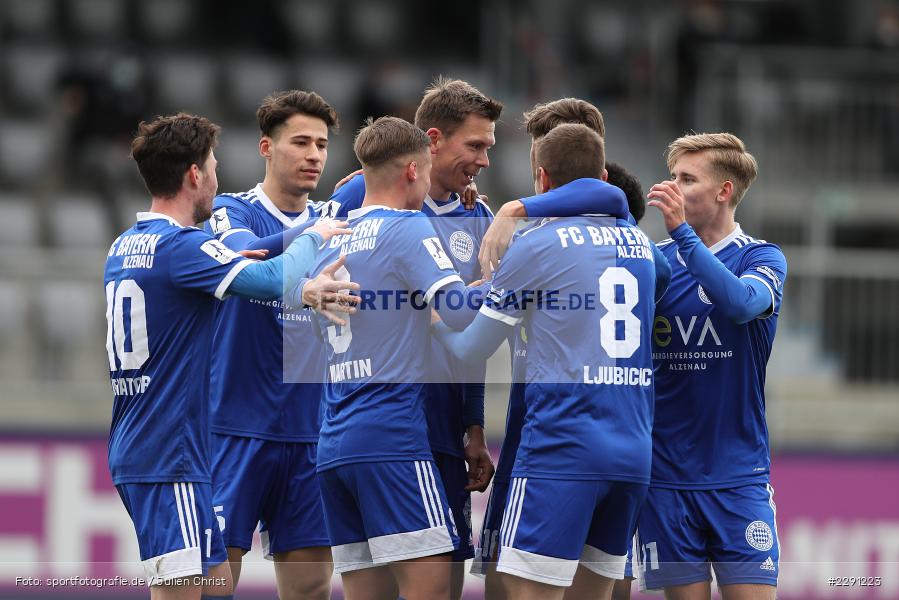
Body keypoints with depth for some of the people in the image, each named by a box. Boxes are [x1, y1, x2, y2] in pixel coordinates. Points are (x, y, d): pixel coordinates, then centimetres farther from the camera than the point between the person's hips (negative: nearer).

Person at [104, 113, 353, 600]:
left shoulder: (123, 247, 13)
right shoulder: (181, 246, -16)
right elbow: (280, 283, -22)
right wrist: (313, 237, -3)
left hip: (134, 448, 10)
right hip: (168, 456, -10)